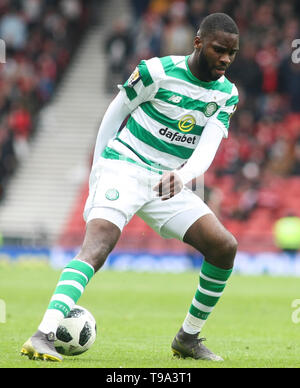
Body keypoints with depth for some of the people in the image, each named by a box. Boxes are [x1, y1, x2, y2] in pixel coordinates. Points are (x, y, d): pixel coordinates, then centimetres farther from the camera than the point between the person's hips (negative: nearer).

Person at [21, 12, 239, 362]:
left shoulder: (227, 94, 3)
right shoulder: (158, 71, -10)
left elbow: (206, 150, -8)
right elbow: (116, 112, 2)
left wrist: (181, 177, -30)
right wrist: (96, 171, 5)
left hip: (169, 184, 5)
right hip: (124, 167, -5)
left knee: (225, 246, -8)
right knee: (98, 244, -29)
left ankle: (188, 339, 9)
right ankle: (44, 336, -42)